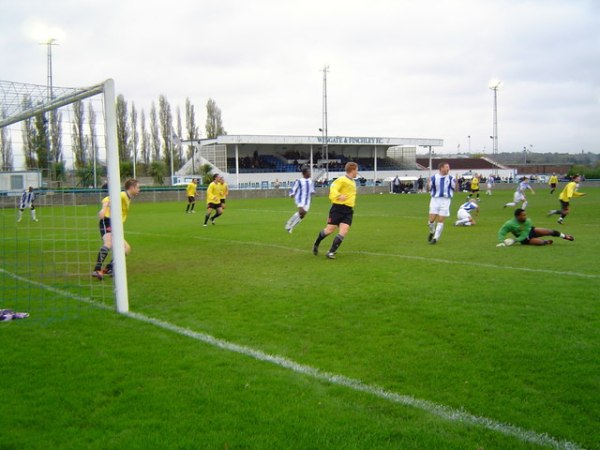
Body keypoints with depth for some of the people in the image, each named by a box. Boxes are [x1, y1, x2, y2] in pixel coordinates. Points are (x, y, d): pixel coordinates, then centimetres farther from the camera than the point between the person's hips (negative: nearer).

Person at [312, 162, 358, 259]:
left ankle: (331, 252, -4)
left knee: (343, 232, -10)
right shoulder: (342, 180, -9)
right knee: (330, 229, -2)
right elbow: (333, 188, -23)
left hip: (348, 211, 7)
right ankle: (316, 245, 24)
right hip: (338, 208, -7)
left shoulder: (353, 182, 19)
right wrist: (338, 196, -40)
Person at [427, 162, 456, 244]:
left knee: (441, 220, -2)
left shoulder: (451, 178, 0)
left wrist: (456, 184, -18)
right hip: (435, 200, 0)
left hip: (446, 200, 0)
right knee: (431, 220, -4)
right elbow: (428, 189, 3)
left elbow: (455, 189, 2)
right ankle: (432, 232, 27)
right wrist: (428, 184, -18)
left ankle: (435, 238, 9)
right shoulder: (434, 177, -1)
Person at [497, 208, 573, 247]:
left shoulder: (528, 221, -23)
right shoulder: (510, 224, -34)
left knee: (549, 232, -3)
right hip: (525, 239, -4)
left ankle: (565, 236, 23)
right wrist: (503, 242, -45)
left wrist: (514, 240, -35)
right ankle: (546, 241, 10)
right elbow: (501, 233, -29)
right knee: (541, 242, -28)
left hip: (530, 231, 4)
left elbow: (525, 234, -24)